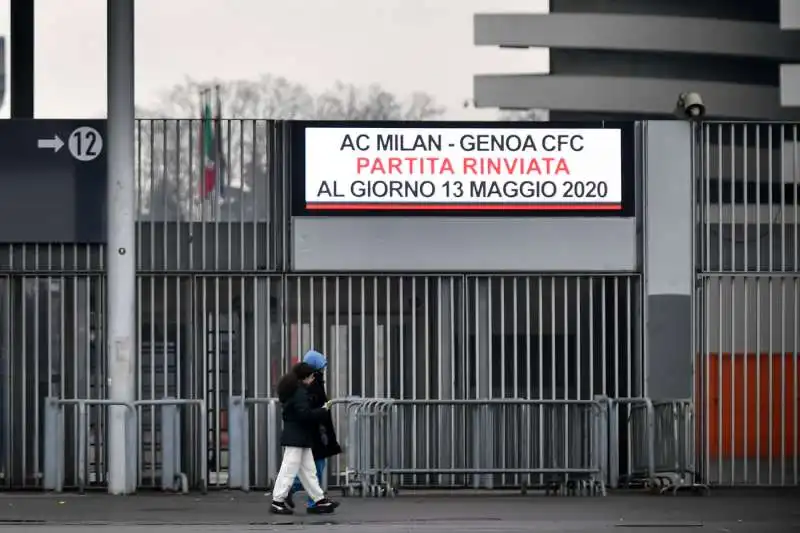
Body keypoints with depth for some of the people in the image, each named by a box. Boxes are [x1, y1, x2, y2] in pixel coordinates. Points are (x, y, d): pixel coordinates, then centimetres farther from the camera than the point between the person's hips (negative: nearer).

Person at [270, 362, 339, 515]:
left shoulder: (294, 391, 14)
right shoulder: (300, 393, -17)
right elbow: (305, 414, -26)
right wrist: (323, 410, -15)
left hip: (295, 438, 10)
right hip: (296, 438, -10)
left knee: (308, 471, 12)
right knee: (289, 470, -5)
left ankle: (320, 500, 16)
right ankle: (277, 502, -1)